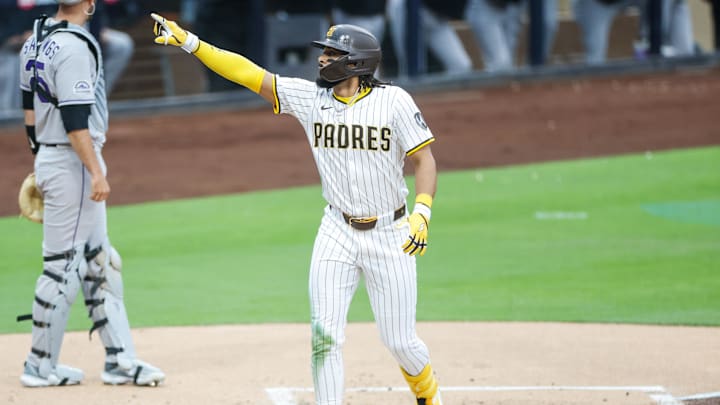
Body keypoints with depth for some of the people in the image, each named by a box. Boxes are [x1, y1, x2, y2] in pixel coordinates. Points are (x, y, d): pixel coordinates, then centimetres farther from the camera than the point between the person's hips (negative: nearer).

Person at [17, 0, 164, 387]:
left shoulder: (35, 42, 10)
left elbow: (29, 106, 17)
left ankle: (119, 359, 14)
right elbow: (75, 118, -23)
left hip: (48, 159, 10)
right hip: (73, 163, -10)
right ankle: (41, 366, 5)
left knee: (99, 266, 12)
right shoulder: (74, 47, -19)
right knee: (63, 265, -2)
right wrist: (96, 172, -23)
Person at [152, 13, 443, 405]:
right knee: (325, 335, -7)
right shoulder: (310, 97, -2)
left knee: (400, 341, 3)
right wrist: (189, 42, -10)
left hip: (390, 235, -3)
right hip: (337, 232, 3)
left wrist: (422, 212, -26)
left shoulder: (393, 100, -11)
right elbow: (248, 73, -5)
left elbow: (423, 158, -10)